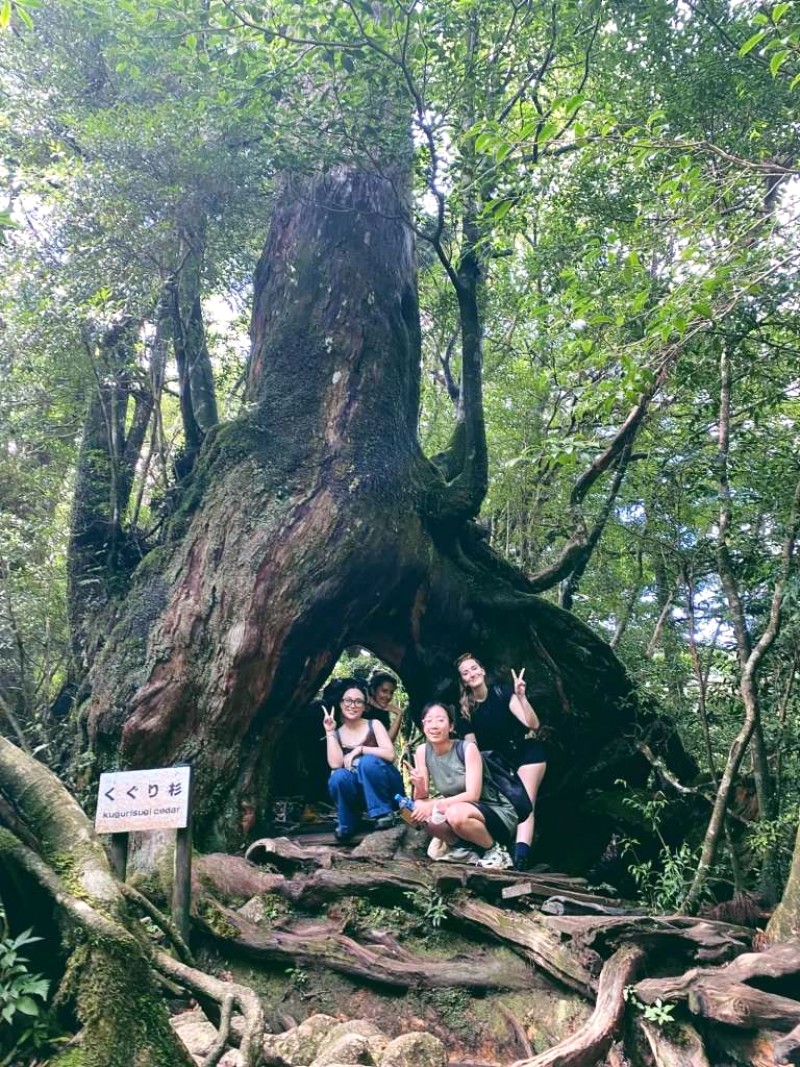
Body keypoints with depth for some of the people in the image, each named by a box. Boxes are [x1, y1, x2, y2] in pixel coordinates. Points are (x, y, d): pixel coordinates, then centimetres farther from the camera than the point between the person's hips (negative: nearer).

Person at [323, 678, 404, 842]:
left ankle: (384, 812, -17)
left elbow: (390, 754, -17)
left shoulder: (374, 725, -3)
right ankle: (347, 824, -5)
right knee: (338, 777, -29)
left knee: (368, 761, -32)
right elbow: (335, 764, -13)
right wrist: (329, 732, -13)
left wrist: (359, 750, -19)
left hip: (385, 788, -2)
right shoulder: (337, 733, 4)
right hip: (362, 793, 2)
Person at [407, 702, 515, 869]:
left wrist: (434, 805, -33)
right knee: (421, 812, -20)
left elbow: (473, 795, -24)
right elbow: (421, 798, -5)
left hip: (497, 812, -5)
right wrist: (419, 786, -28)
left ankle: (495, 849, -8)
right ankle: (465, 850, 1)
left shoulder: (467, 748, -18)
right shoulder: (422, 751, -5)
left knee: (456, 814, -36)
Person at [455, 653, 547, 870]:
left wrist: (521, 696, -33)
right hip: (499, 761, 4)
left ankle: (521, 853, -34)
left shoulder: (503, 693, -11)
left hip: (526, 752, -4)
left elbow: (533, 724, -19)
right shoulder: (465, 709, -3)